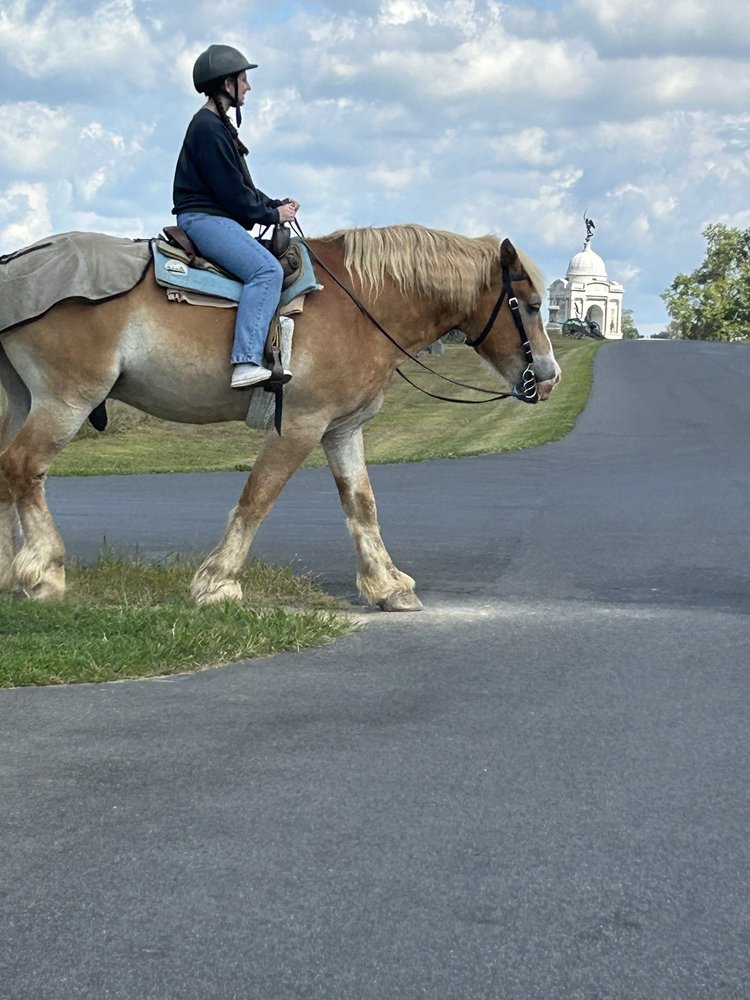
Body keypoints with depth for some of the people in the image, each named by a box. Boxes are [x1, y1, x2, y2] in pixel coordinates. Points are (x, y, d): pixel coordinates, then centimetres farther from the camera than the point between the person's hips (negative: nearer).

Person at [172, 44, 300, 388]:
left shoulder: (218, 125, 20)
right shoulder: (207, 128, -13)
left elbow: (240, 188, 22)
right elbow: (231, 192, -17)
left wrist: (277, 204, 9)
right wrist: (273, 214, -8)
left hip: (218, 218, 11)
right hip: (203, 218, -11)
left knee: (277, 263, 16)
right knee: (267, 270, -28)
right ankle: (246, 362, -38)